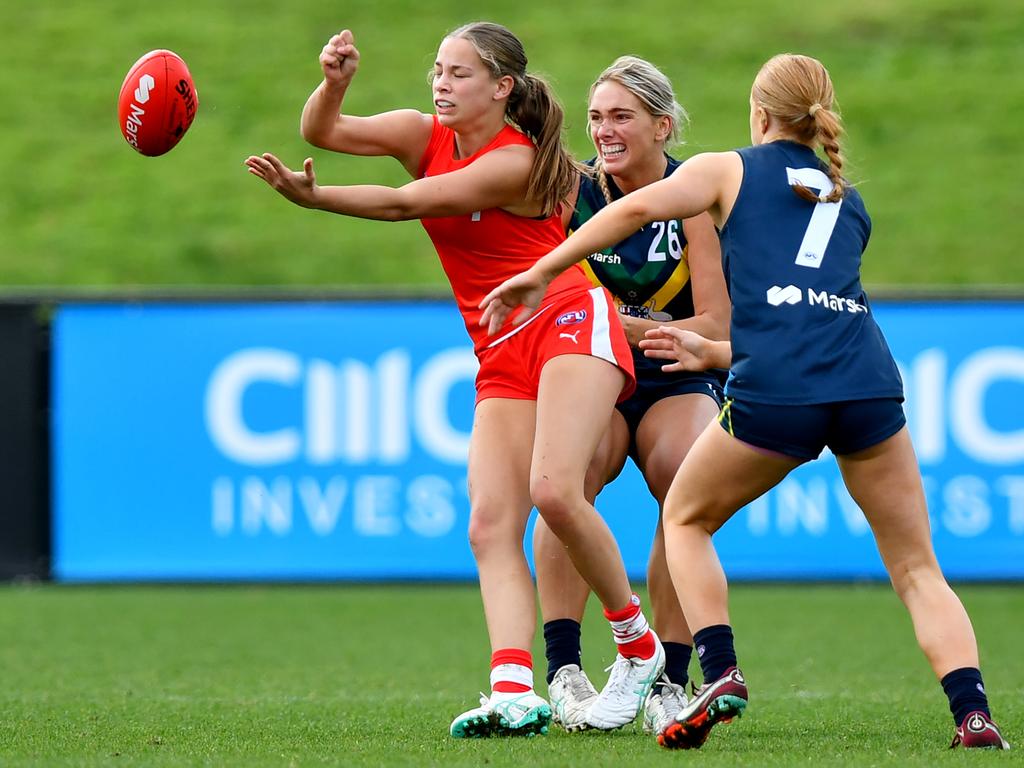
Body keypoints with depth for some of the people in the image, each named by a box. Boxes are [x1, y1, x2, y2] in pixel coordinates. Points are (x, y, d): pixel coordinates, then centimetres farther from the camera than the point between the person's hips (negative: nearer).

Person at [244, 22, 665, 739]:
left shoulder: (516, 161, -15)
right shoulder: (425, 135, 6)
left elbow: (402, 204, -22)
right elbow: (322, 131, -3)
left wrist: (309, 195, -25)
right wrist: (334, 82, -23)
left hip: (570, 322, -7)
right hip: (501, 356, 7)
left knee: (554, 489, -26)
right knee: (491, 522, -12)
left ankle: (639, 648, -7)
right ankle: (514, 692, -24)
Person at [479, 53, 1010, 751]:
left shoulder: (729, 170, 17)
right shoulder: (851, 205, 31)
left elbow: (640, 206, 0)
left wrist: (540, 273, 6)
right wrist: (710, 352, 47)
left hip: (773, 393, -3)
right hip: (870, 382, 3)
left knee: (686, 518, 22)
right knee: (918, 570, 11)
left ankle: (721, 674, 3)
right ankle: (973, 714, -11)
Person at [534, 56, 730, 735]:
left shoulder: (694, 196, -10)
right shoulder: (573, 190, -5)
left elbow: (717, 327, -15)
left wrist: (626, 327, -29)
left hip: (679, 381, 0)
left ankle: (669, 683, -18)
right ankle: (564, 673, -30)